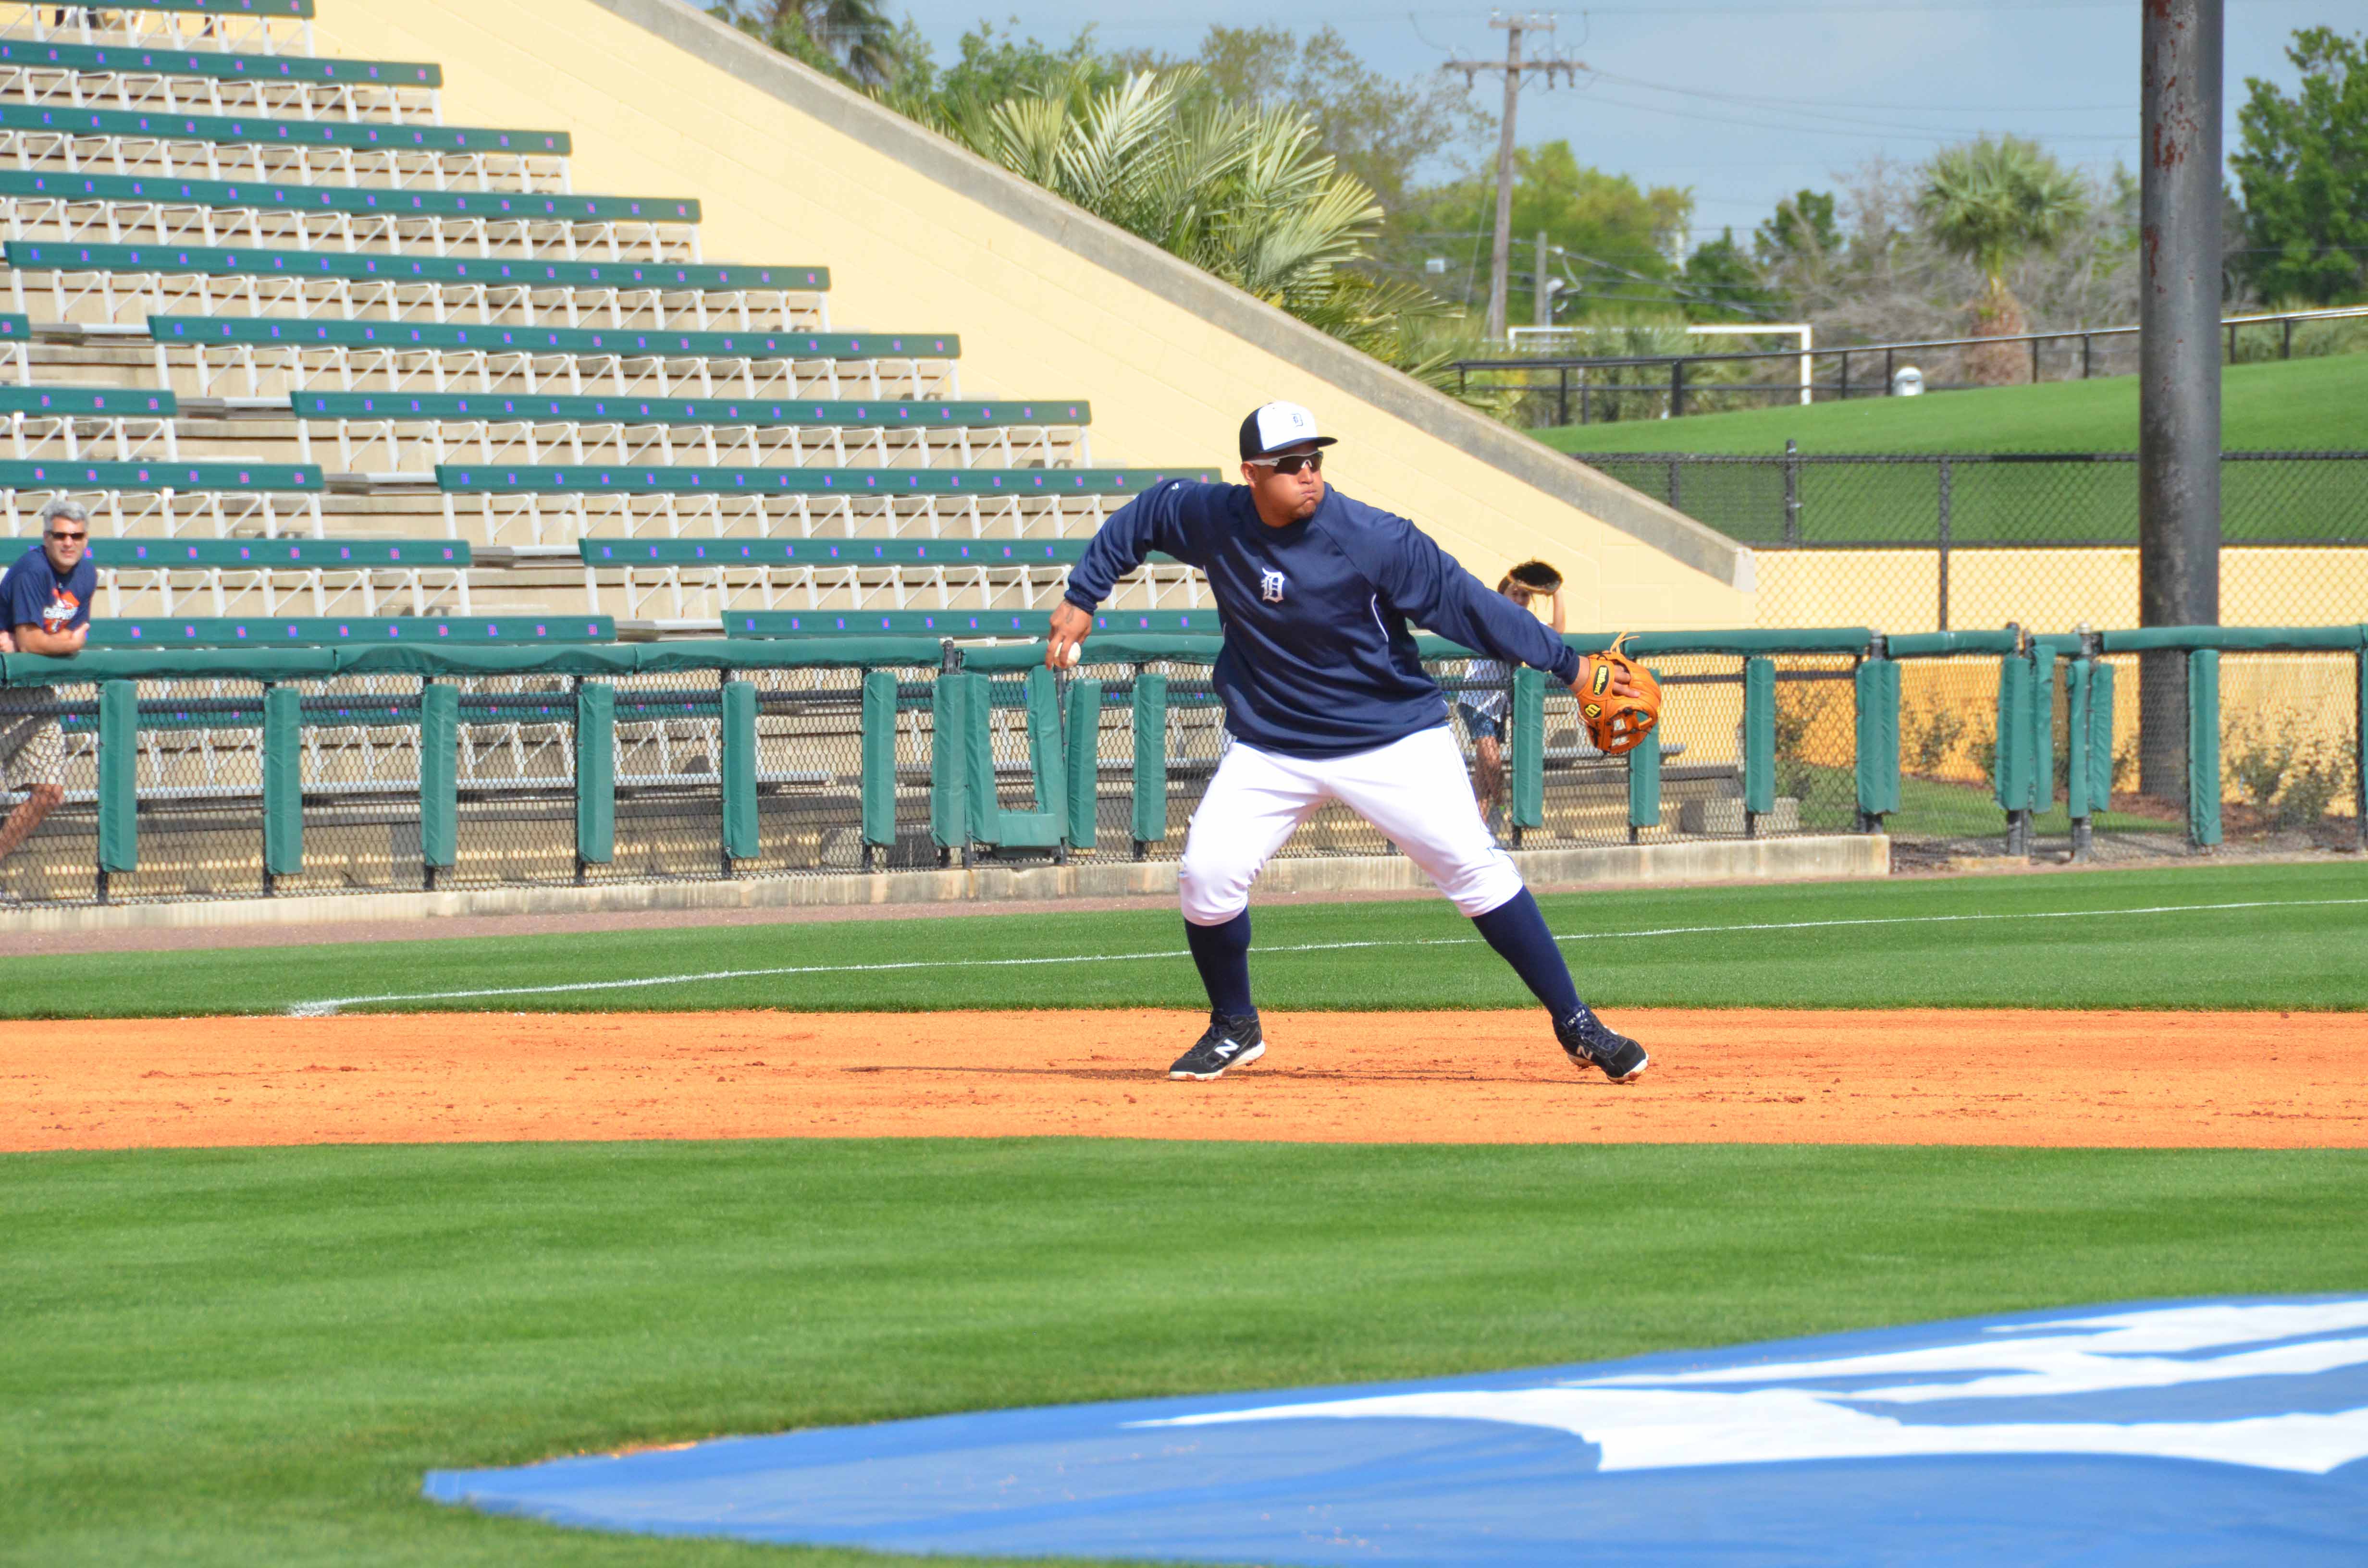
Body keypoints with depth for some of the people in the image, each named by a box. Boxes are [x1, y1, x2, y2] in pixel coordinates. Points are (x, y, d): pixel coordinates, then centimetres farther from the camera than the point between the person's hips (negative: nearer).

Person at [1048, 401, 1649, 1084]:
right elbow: (1143, 515, 13)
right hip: (1269, 746, 3)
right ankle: (1235, 1028, 15)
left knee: (1474, 866, -13)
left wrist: (1568, 664, -24)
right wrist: (1082, 598, 13)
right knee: (1208, 874, -10)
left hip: (1395, 739, -3)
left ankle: (1576, 1026, -5)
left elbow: (1463, 600, -20)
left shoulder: (1375, 540, -21)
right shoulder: (1211, 519, -9)